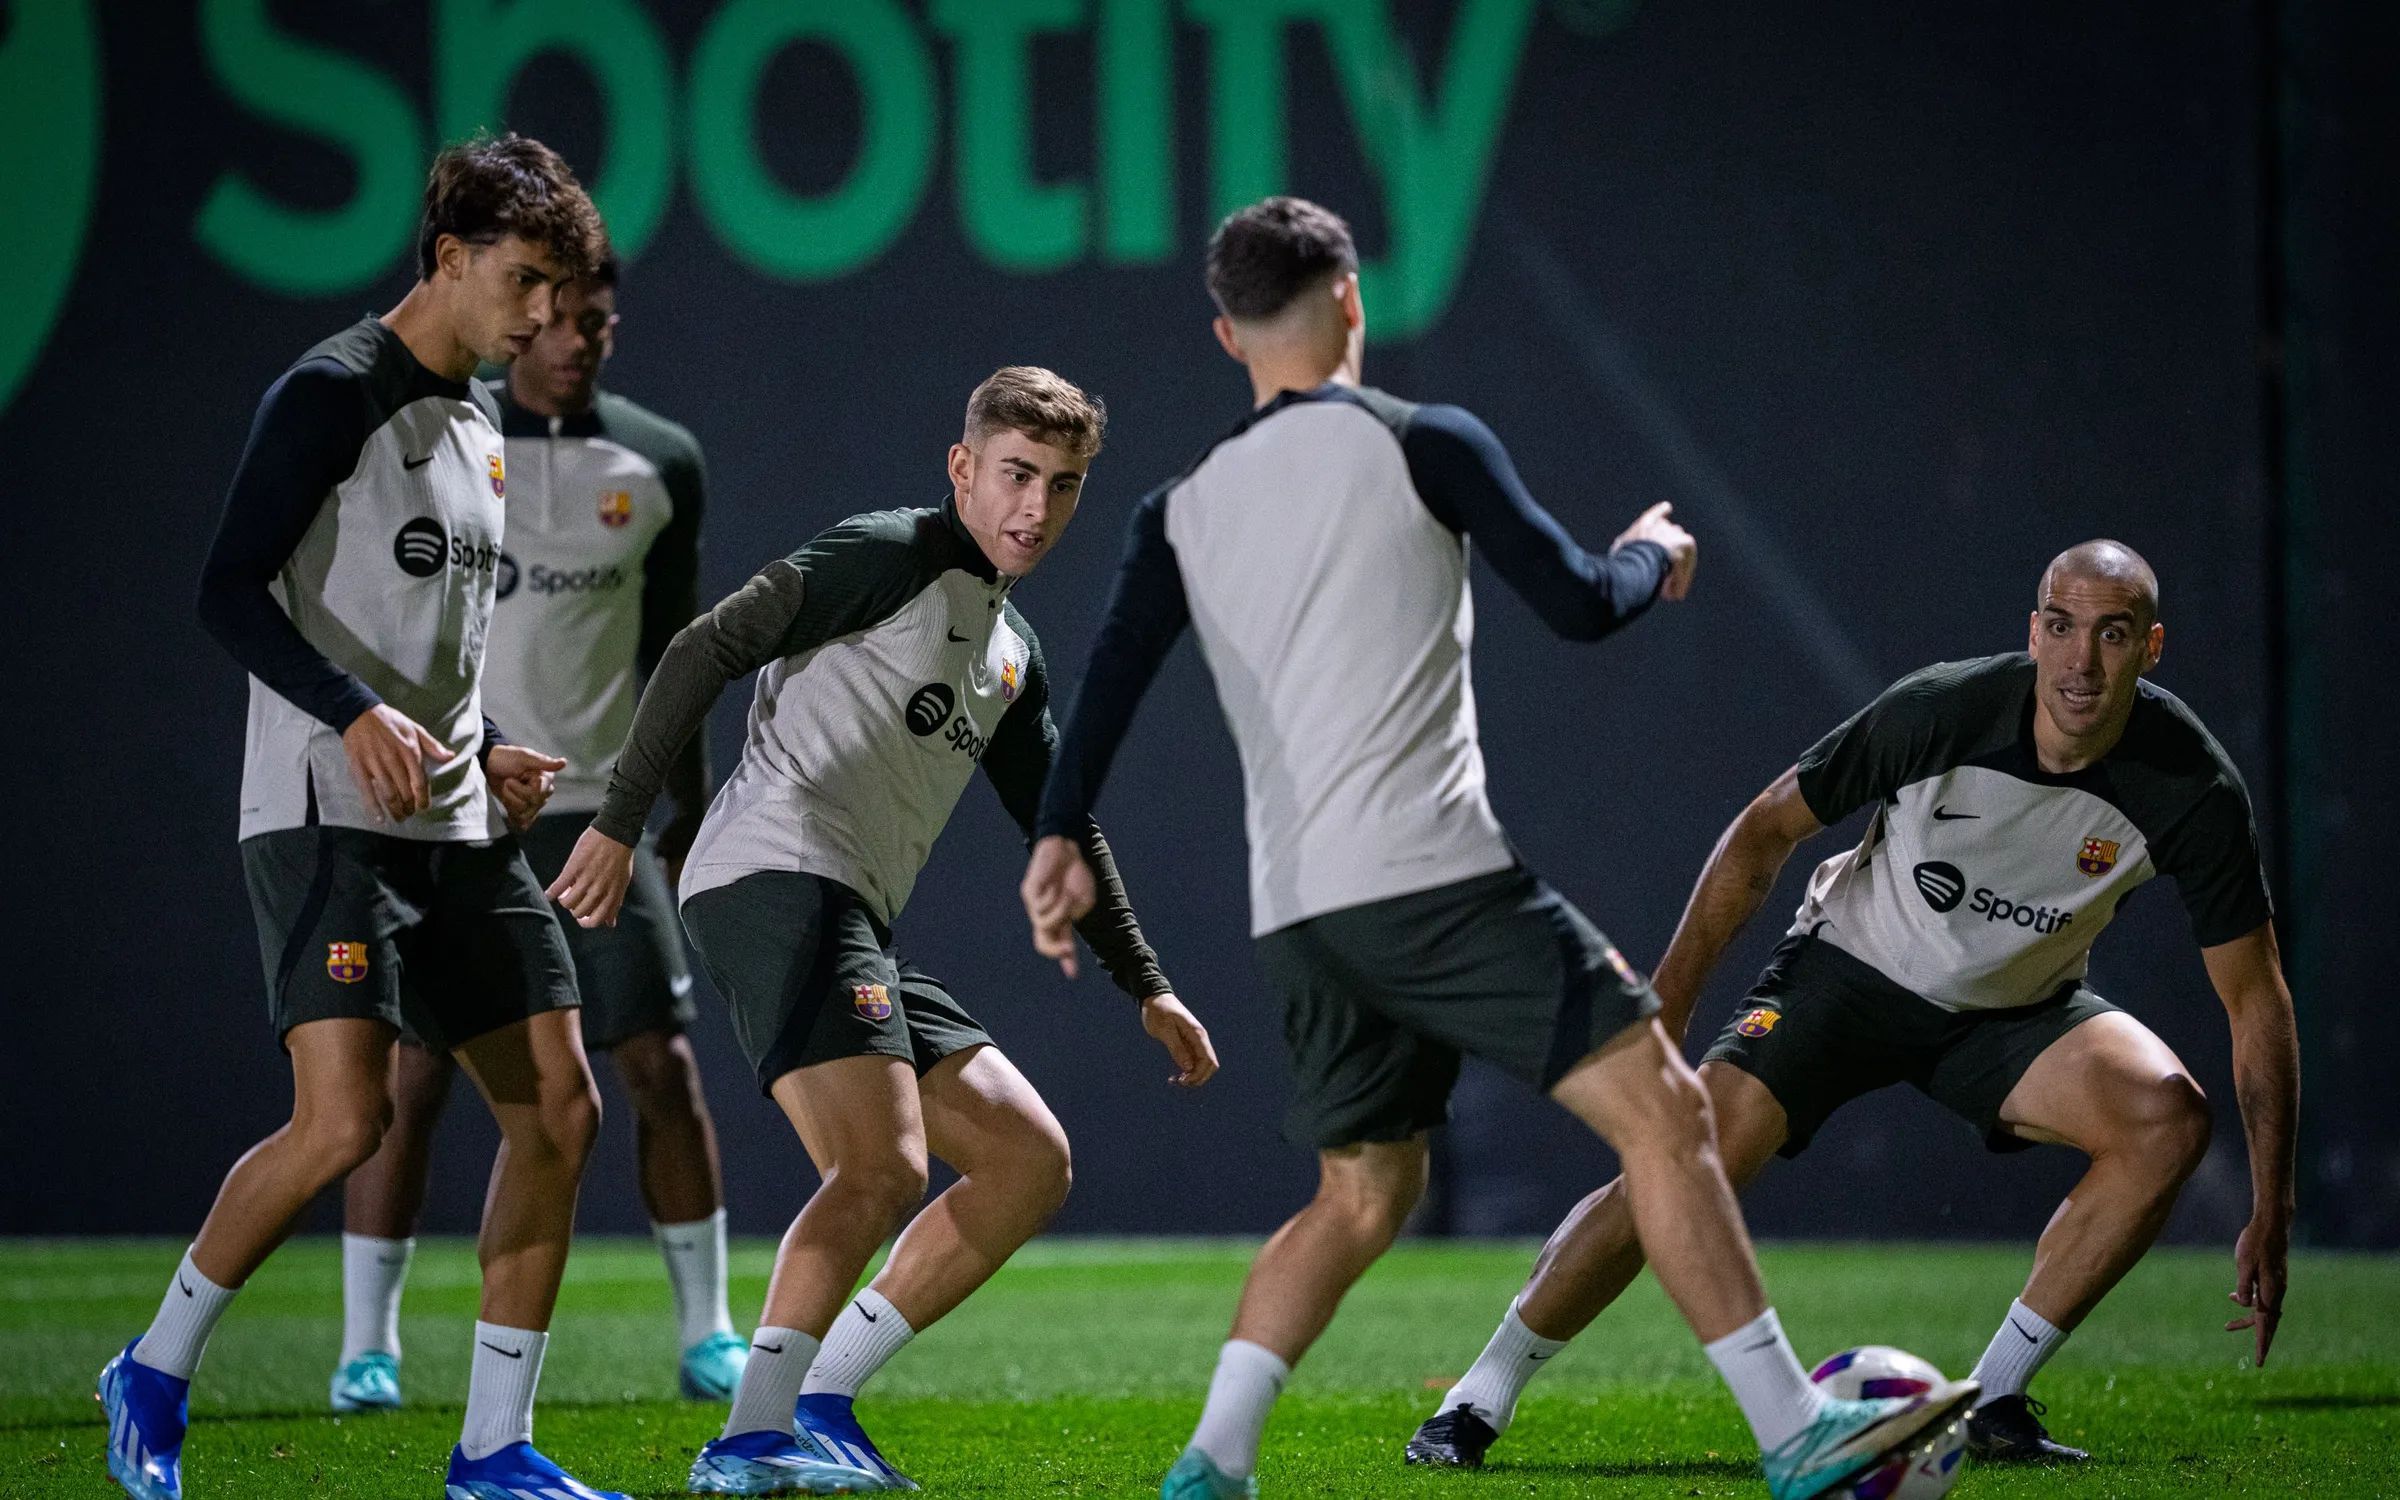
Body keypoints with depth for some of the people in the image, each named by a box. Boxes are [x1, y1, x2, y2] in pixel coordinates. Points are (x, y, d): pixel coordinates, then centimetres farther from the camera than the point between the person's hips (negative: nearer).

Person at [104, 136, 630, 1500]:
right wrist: (357, 716, -25)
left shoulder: (481, 426, 18)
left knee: (559, 1107, 1)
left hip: (457, 827, 9)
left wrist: (486, 755, 12)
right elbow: (231, 591, -14)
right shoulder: (335, 395, -8)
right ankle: (156, 1376, 1)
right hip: (328, 818, -9)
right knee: (347, 1119, -20)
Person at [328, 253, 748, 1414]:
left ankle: (706, 1333, 9)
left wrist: (690, 813, 13)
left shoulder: (659, 465, 6)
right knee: (408, 1076, -4)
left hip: (594, 812, 2)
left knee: (663, 1066, -2)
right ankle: (367, 1344, 4)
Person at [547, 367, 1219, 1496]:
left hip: (855, 932, 9)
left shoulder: (1013, 658, 24)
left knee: (1031, 1161, 8)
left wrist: (1146, 988, 33)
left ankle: (822, 1398, 5)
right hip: (776, 878, -9)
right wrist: (620, 823, -15)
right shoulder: (891, 556, -3)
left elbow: (1061, 830, 35)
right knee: (883, 1168, -25)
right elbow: (705, 650, -10)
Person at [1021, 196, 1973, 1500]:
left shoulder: (1183, 510, 15)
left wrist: (1060, 835, -1)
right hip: (1430, 877, -6)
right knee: (1660, 1107, -6)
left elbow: (1113, 670, 3)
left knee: (1359, 1197, 20)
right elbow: (1576, 604, 0)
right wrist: (1654, 557, 20)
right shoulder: (1424, 445, 1)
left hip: (1296, 914, 6)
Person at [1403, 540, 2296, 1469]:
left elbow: (2256, 997, -16)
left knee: (2168, 1120, -25)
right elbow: (1769, 828, -10)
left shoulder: (2192, 789, -23)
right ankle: (1478, 1402, -4)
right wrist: (1667, 1002, -11)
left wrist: (2269, 1216, -21)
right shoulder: (1940, 711, -25)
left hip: (2016, 1009, 2)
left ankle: (1993, 1399, -12)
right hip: (1852, 969, -2)